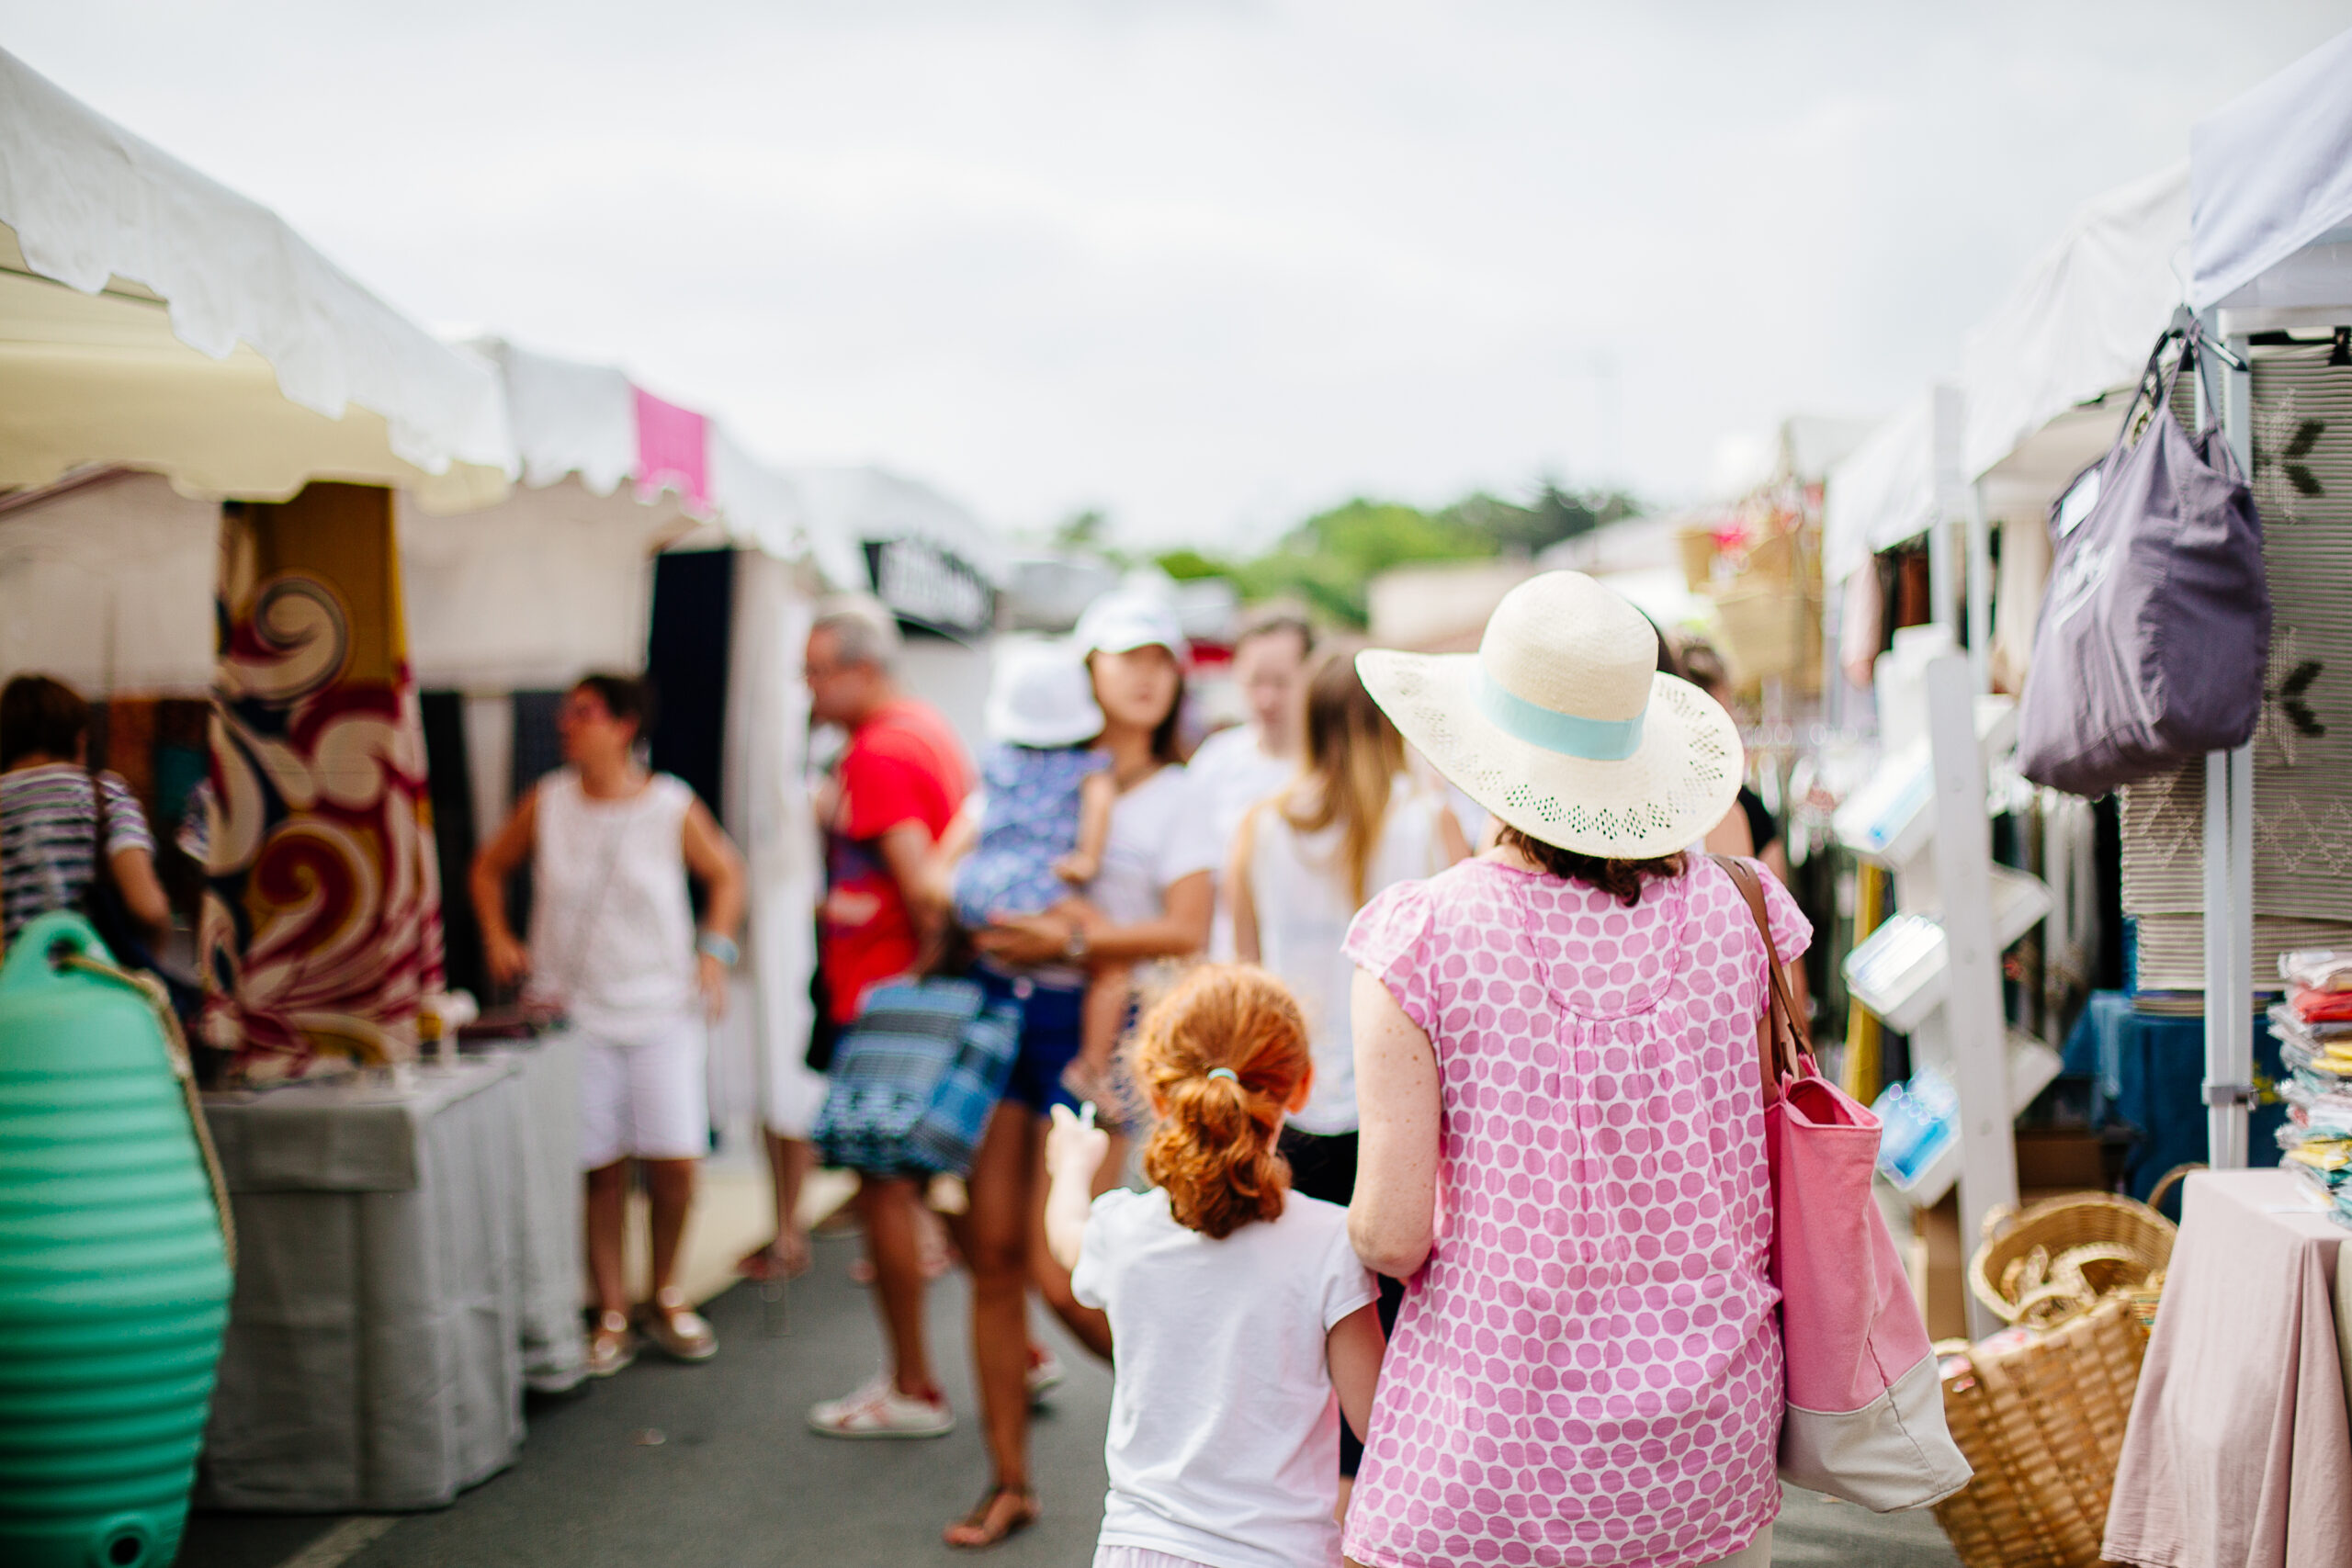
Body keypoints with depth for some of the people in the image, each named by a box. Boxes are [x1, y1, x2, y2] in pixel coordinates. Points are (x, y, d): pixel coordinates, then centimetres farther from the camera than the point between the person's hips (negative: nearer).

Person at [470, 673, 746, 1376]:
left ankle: (665, 1297, 19)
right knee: (601, 1167, 1)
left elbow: (725, 873, 12)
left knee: (675, 1161, -4)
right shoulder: (546, 803, 0)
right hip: (572, 1009, 0)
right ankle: (611, 1317, 14)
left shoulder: (673, 807, -2)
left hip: (661, 1008, 0)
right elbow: (489, 867, 15)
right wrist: (496, 934, 1)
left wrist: (715, 952, 1)